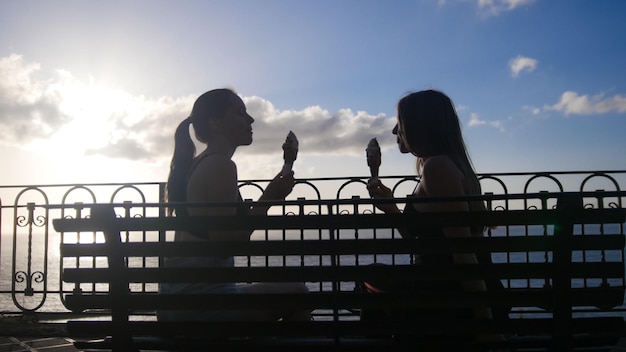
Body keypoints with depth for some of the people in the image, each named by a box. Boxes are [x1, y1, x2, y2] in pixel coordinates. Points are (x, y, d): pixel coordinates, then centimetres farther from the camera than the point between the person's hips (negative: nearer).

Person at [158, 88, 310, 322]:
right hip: (201, 302, -10)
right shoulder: (221, 165, -16)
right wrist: (268, 199, -15)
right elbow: (226, 244, -21)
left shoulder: (193, 165, 14)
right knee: (297, 294, 6)